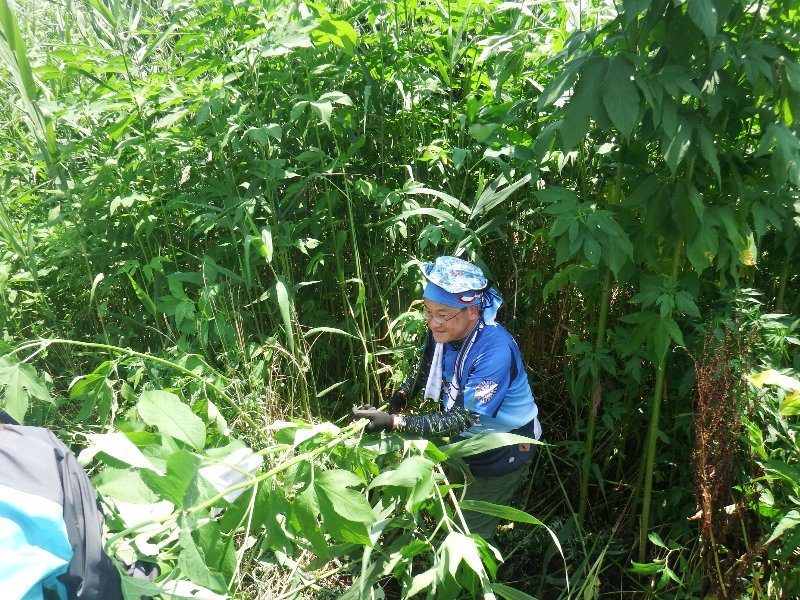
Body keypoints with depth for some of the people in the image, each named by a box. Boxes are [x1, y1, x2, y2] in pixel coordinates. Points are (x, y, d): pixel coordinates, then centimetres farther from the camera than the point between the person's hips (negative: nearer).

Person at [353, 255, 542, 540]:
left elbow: (461, 420, -37)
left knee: (472, 531, 10)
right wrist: (401, 395, -9)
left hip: (502, 453, -7)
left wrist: (393, 421, -43)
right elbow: (426, 368, 8)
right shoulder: (444, 332, -14)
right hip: (467, 442, 7)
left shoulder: (495, 351, -37)